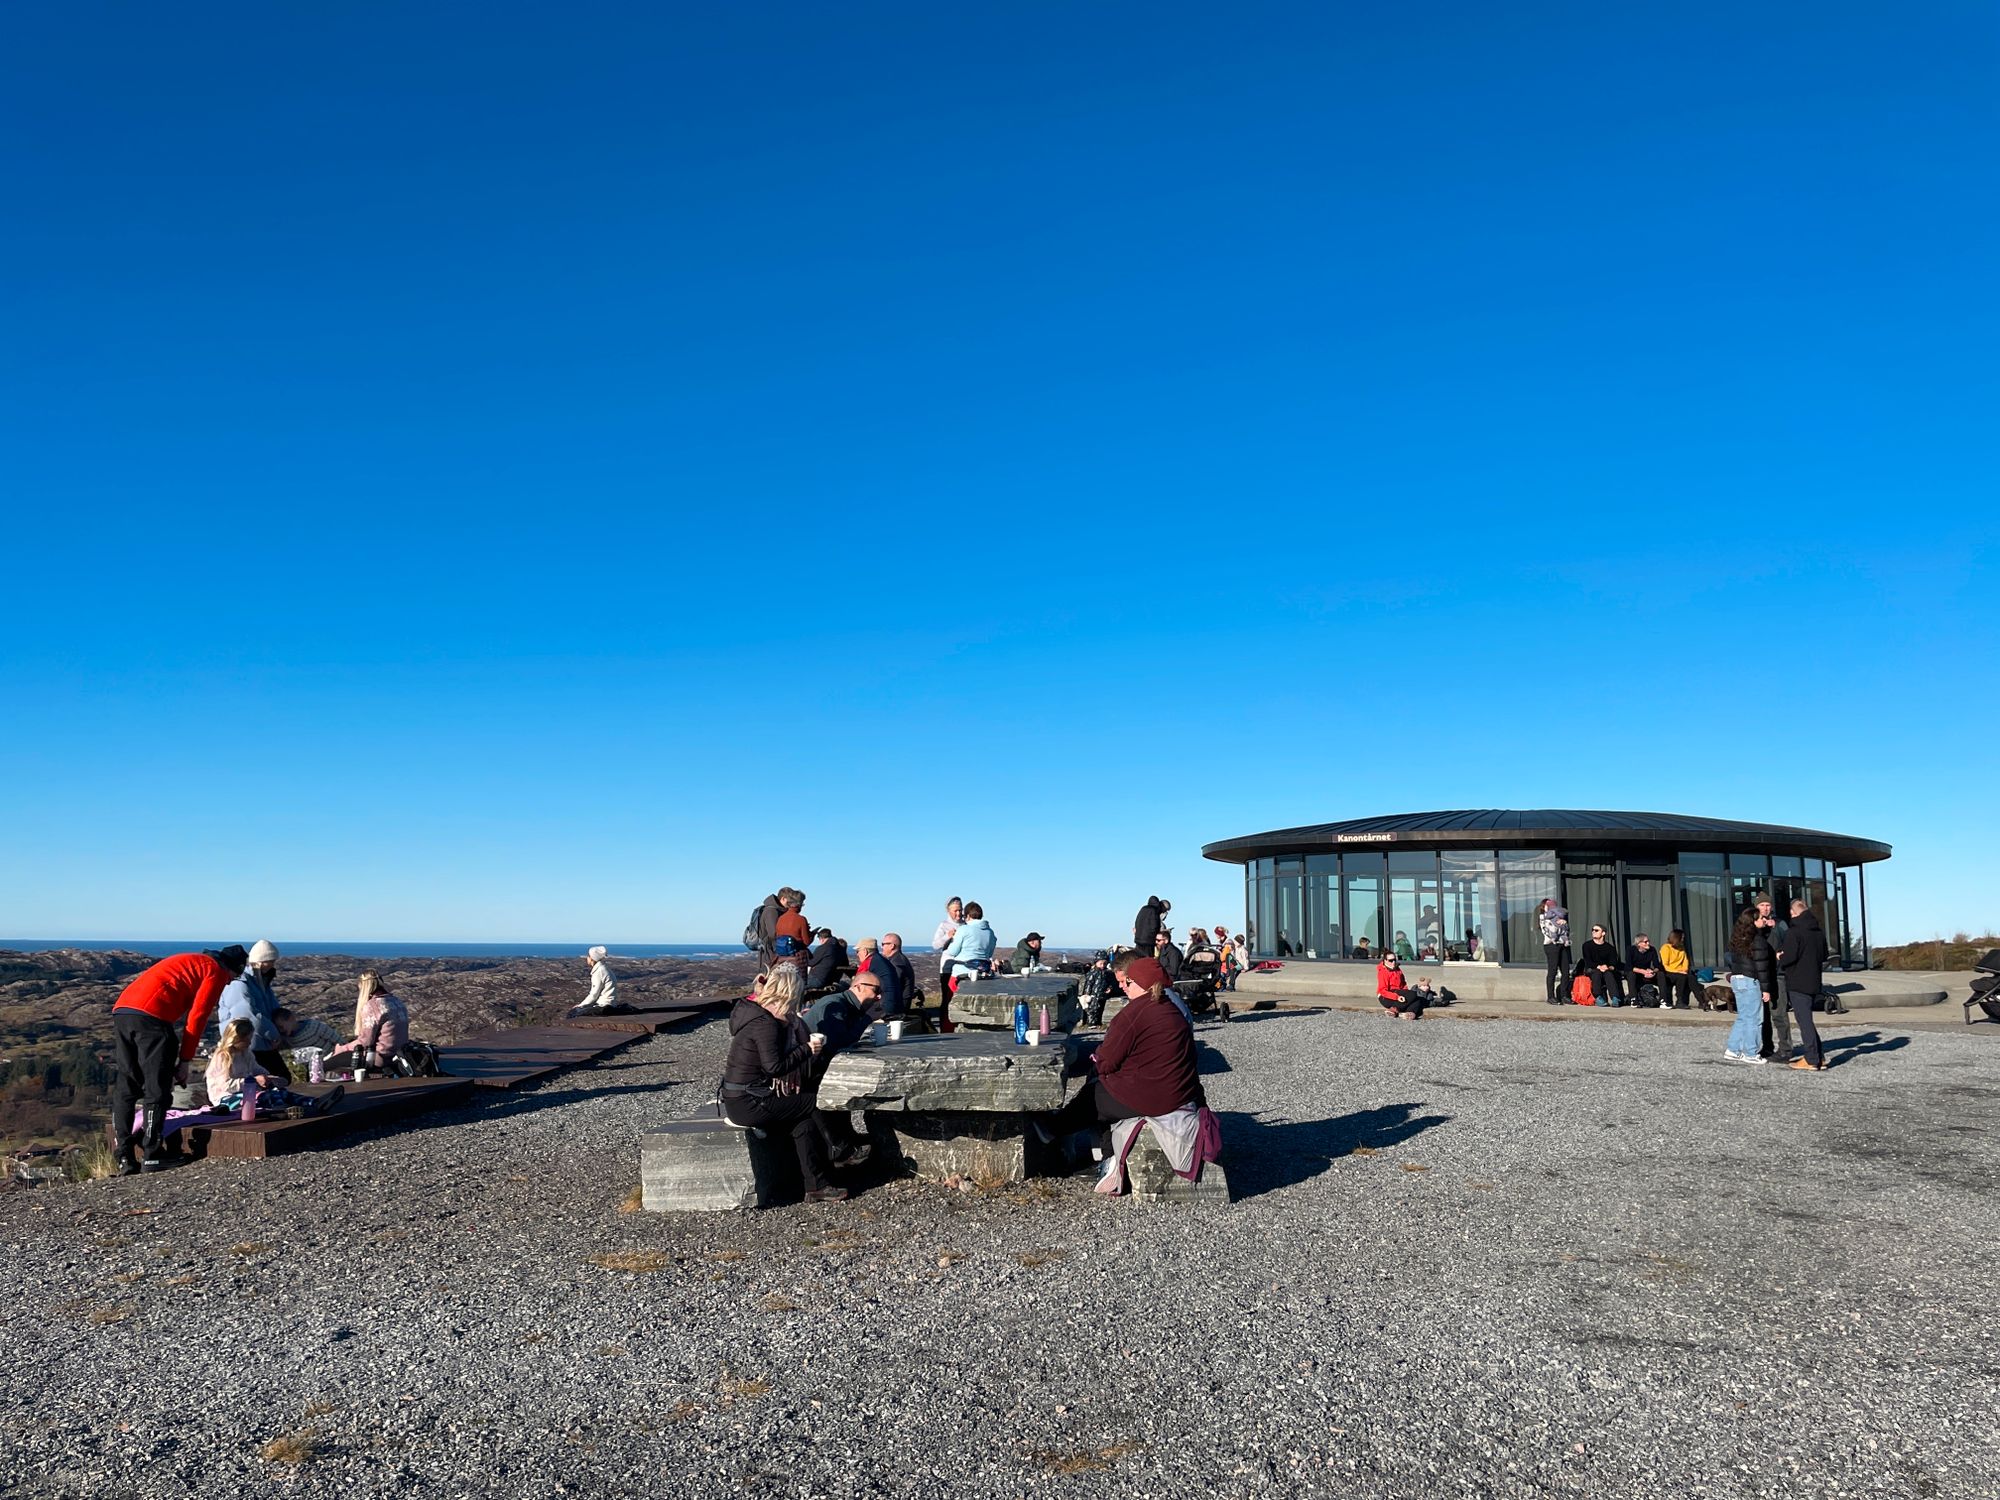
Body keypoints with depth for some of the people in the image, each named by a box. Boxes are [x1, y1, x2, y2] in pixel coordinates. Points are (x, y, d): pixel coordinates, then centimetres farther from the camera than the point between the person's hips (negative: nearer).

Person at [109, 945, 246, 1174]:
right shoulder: (216, 971, 9)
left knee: (124, 1089, 11)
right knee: (156, 1090, 0)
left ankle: (123, 1159, 9)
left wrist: (174, 1062, 30)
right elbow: (196, 1018, 1)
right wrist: (185, 1062, 6)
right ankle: (151, 1156, -1)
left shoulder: (188, 963, 33)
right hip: (151, 1015, -8)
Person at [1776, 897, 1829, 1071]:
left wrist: (1780, 959, -2)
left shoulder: (1794, 932, -16)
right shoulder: (1819, 931, 10)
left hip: (1797, 983, -8)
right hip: (1814, 982, 8)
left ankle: (1812, 1060, -2)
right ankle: (1819, 1057, 18)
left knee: (1804, 1020, -3)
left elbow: (1789, 957, -21)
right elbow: (1824, 955, 17)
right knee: (1807, 1019, 18)